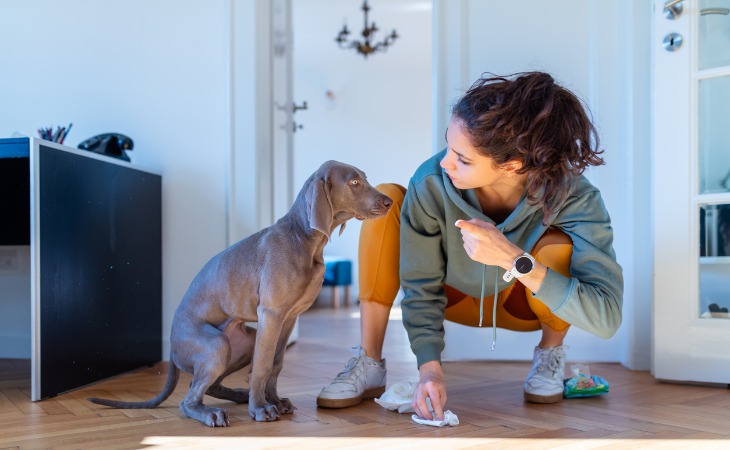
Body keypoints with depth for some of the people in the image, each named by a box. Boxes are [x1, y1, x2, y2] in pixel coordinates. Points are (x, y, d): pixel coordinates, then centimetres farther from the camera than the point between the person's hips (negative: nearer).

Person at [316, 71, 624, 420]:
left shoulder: (572, 196, -34)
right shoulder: (431, 182, -31)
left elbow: (606, 318, -41)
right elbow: (422, 287, -19)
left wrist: (513, 258, -50)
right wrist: (429, 368, -29)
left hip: (523, 303, -1)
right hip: (456, 297, 1)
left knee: (558, 246, -35)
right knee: (386, 199, -23)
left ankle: (550, 353, -2)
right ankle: (368, 365, -16)